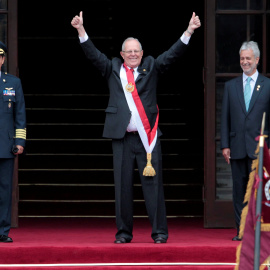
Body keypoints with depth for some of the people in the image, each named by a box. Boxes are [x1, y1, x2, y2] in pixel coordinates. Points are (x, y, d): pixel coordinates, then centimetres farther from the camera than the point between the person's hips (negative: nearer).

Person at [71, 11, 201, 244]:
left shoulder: (151, 67, 10)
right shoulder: (113, 69, 12)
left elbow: (172, 55, 2)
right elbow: (93, 55, 5)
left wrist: (188, 32, -8)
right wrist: (81, 31, -7)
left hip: (147, 137, -1)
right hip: (122, 137, 1)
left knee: (153, 183, -2)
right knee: (122, 185, 3)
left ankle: (160, 232, 1)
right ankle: (124, 232, 10)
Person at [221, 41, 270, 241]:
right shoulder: (231, 86, 13)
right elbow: (225, 118, 11)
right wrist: (225, 145, 3)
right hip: (237, 147, 3)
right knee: (239, 189, 5)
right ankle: (241, 230, 9)